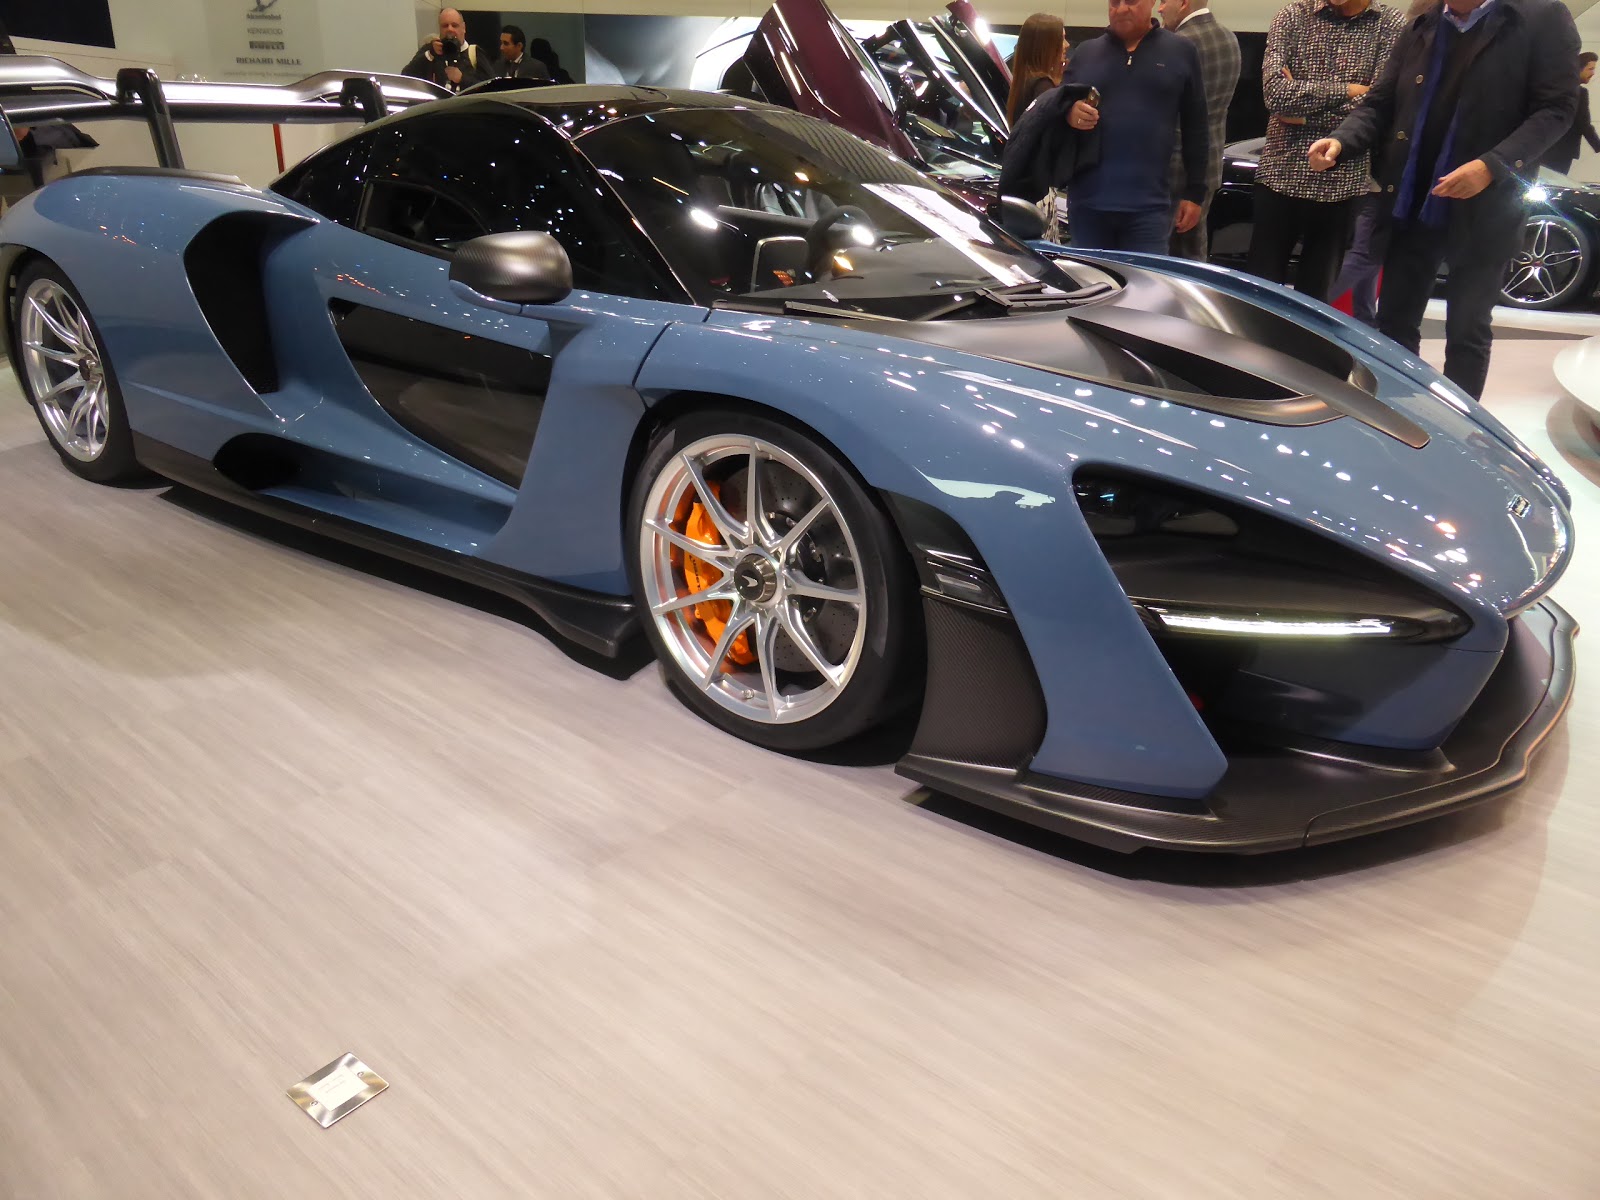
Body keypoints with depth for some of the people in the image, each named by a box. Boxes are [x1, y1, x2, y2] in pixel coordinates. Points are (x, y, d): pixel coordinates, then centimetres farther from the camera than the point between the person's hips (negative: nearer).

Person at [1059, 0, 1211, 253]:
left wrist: (1194, 193, 5)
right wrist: (1069, 114, -11)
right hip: (1087, 202, 2)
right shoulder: (1085, 52, 12)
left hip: (1148, 207, -2)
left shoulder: (1181, 51, 7)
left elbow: (1196, 129, 9)